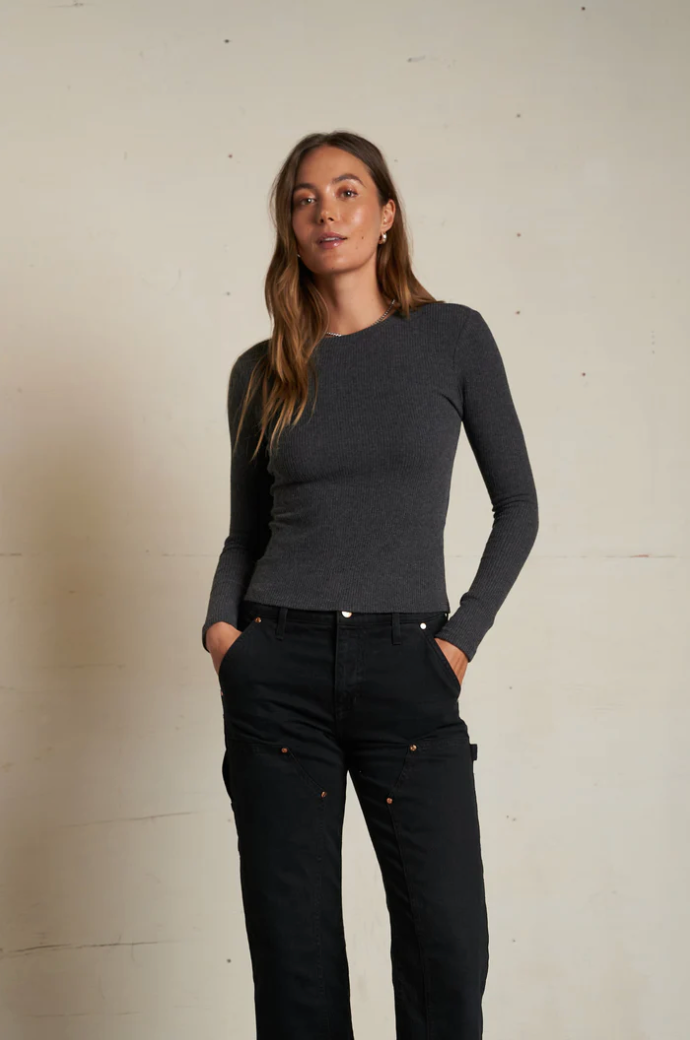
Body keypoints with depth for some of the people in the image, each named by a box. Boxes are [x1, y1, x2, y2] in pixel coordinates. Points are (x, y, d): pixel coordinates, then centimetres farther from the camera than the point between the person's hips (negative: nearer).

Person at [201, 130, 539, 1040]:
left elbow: (518, 504, 7)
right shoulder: (261, 373, 8)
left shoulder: (454, 336, 3)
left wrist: (464, 635, -2)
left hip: (407, 668, -1)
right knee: (295, 949, 5)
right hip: (280, 666, 1)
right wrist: (220, 623, -2)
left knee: (449, 948, -4)